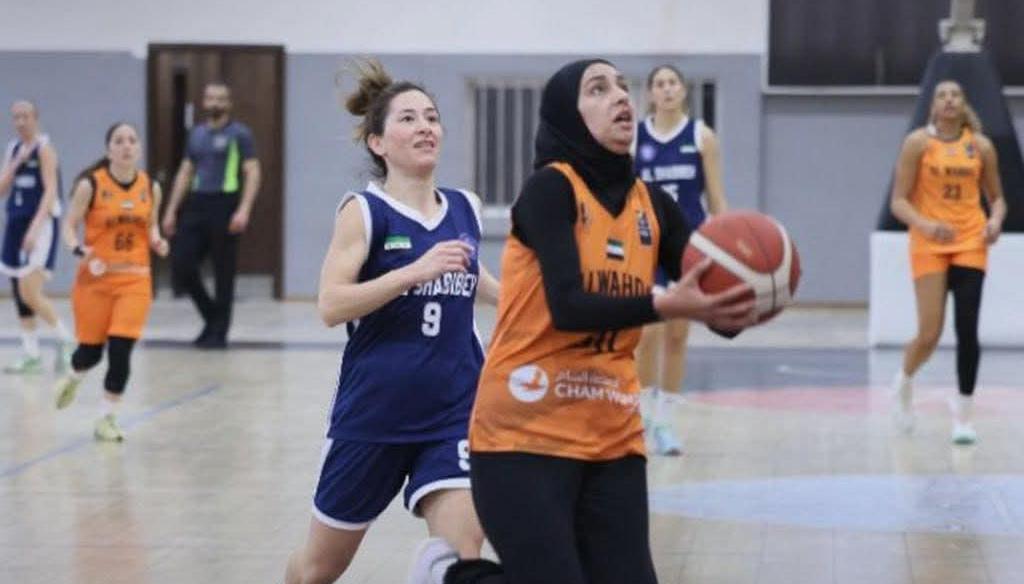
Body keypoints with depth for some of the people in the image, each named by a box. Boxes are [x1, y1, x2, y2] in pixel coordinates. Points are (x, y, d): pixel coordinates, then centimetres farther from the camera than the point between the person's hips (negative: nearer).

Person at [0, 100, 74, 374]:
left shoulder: (44, 148, -8)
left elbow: (50, 191, -16)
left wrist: (35, 227, -25)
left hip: (41, 224, -8)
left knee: (30, 293, -16)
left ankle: (64, 338, 1)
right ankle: (31, 355, 14)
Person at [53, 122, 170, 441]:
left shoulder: (150, 187, 2)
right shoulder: (91, 184, -8)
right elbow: (69, 226, -3)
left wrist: (157, 242, -5)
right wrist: (82, 253, -21)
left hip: (134, 279, 2)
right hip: (95, 278, -2)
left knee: (121, 350, -10)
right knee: (91, 349, 7)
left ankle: (107, 418, 6)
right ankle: (73, 379, 45)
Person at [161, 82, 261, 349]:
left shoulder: (239, 134, -2)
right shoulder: (196, 134, 15)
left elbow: (252, 173, -8)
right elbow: (185, 172, 20)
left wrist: (244, 209, -19)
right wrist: (171, 210, 14)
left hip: (224, 205, -6)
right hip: (197, 204, 6)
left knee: (223, 272, 0)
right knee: (181, 264, -1)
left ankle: (219, 332, 8)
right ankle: (211, 315, 18)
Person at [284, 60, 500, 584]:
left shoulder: (466, 210, 5)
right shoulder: (364, 212, -9)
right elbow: (330, 306, -20)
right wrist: (416, 271, -28)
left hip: (455, 412, 3)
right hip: (372, 415, -3)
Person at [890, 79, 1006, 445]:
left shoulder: (981, 146, 5)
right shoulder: (918, 142, -2)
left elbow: (997, 198, 13)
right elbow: (899, 202, -5)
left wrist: (995, 221, -9)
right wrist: (926, 225, -23)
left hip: (971, 244, 2)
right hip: (929, 246, -2)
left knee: (967, 331, -7)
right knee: (930, 334, -7)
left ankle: (964, 416, 5)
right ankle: (905, 382, 26)